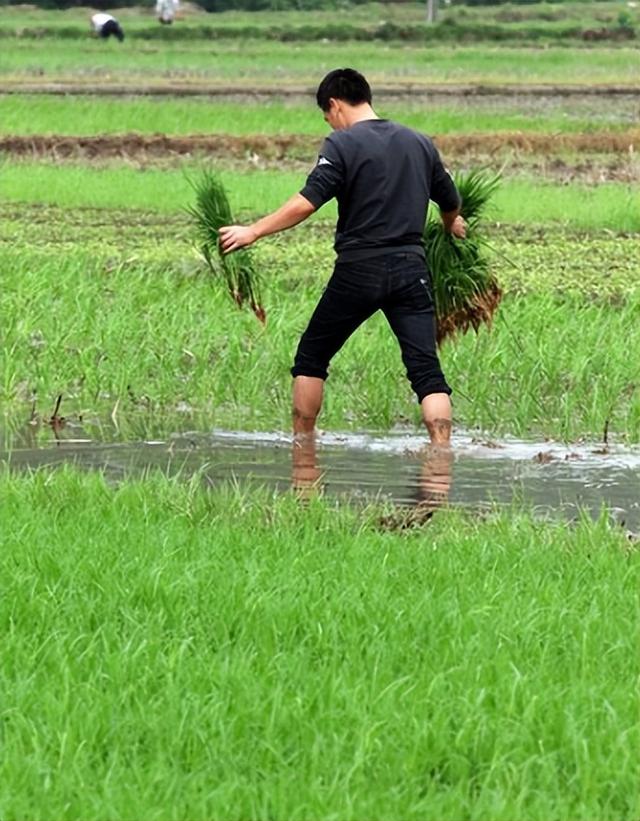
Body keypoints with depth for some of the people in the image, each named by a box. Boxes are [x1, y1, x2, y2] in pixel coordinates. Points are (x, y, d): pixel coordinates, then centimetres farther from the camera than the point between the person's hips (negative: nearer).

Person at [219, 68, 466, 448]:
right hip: (411, 269, 4)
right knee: (426, 367, -3)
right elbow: (451, 203, 23)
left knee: (312, 356, 15)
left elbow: (306, 203, -16)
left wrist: (253, 231, -10)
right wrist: (452, 225, 47)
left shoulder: (342, 145, -6)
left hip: (358, 271, -4)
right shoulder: (419, 143, 11)